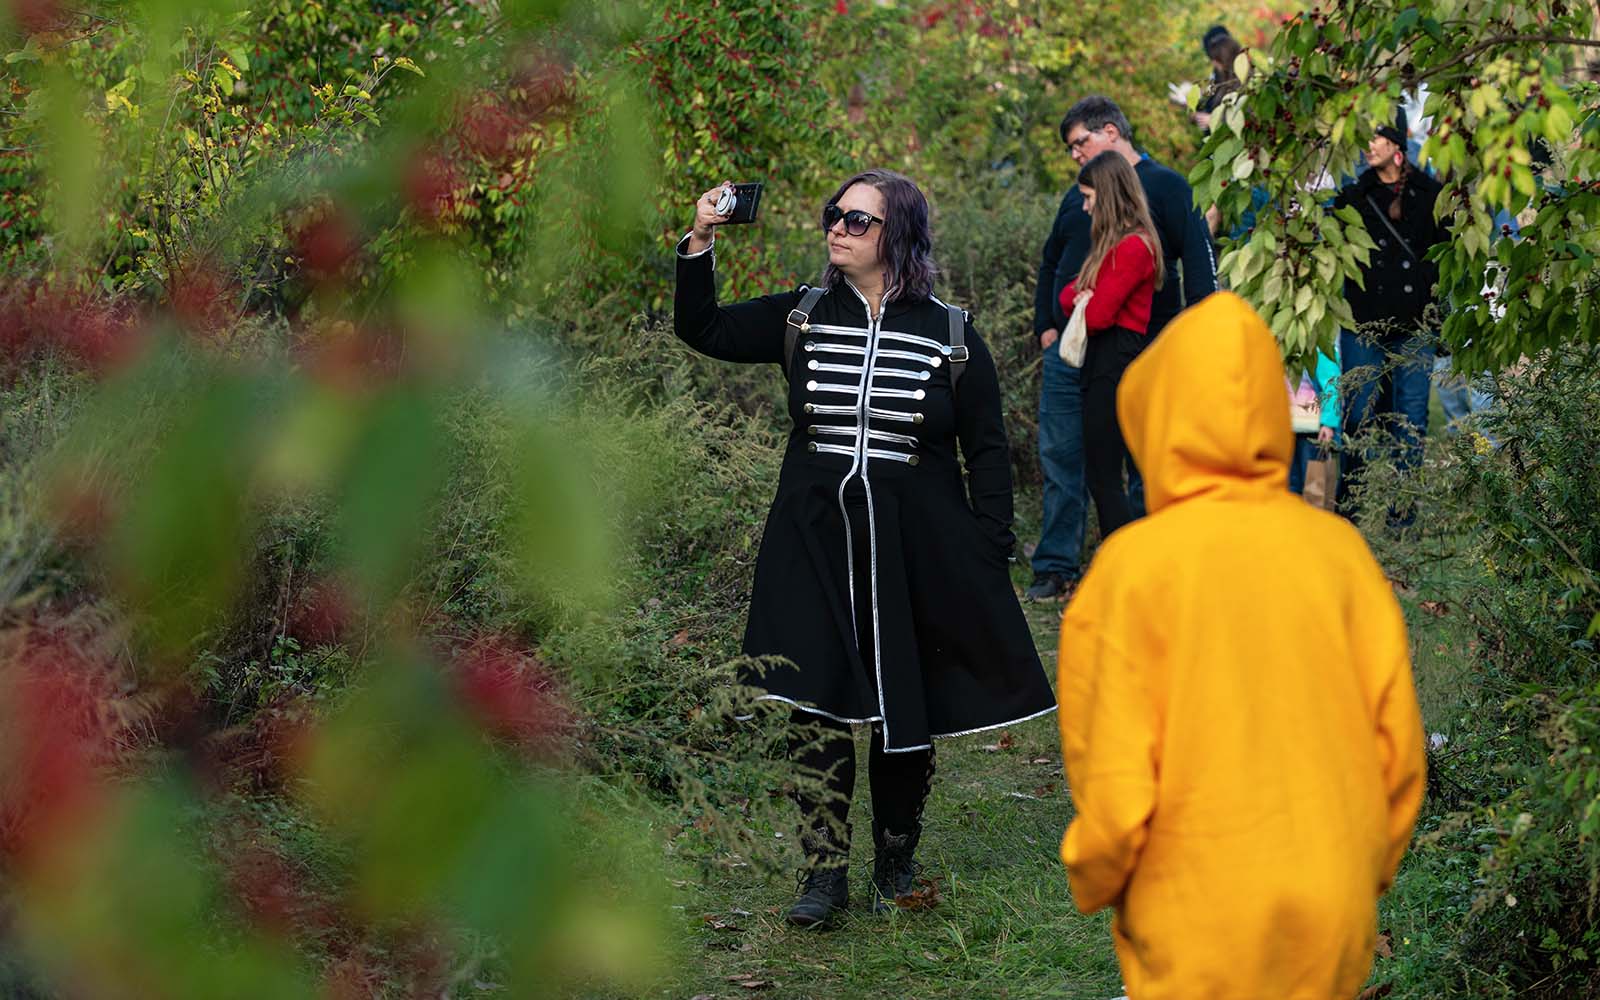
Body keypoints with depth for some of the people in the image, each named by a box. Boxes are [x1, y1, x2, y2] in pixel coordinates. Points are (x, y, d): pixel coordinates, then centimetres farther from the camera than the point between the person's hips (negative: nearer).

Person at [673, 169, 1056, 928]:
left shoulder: (951, 338, -1)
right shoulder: (803, 319, 5)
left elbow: (988, 453, 3)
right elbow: (704, 330, 6)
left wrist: (989, 561, -2)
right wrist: (699, 245, -8)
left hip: (915, 553, -1)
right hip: (816, 547, 1)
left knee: (907, 713, 8)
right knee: (817, 706, -4)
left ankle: (896, 862, 25)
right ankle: (825, 871, 2)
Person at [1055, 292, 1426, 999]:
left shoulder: (1131, 564, -14)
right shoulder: (1339, 549, -6)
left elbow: (1115, 785, -14)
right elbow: (1400, 748, -1)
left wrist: (1093, 881, 6)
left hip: (1200, 923, -3)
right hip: (1333, 918, 3)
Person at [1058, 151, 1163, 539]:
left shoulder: (1133, 246, -15)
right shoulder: (1112, 244, 17)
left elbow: (1098, 315, -18)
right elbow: (1068, 292, 18)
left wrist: (1083, 304, 4)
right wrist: (1080, 297, -4)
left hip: (1116, 363, -10)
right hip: (1102, 361, 10)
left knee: (1103, 478, -9)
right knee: (1101, 477, 10)